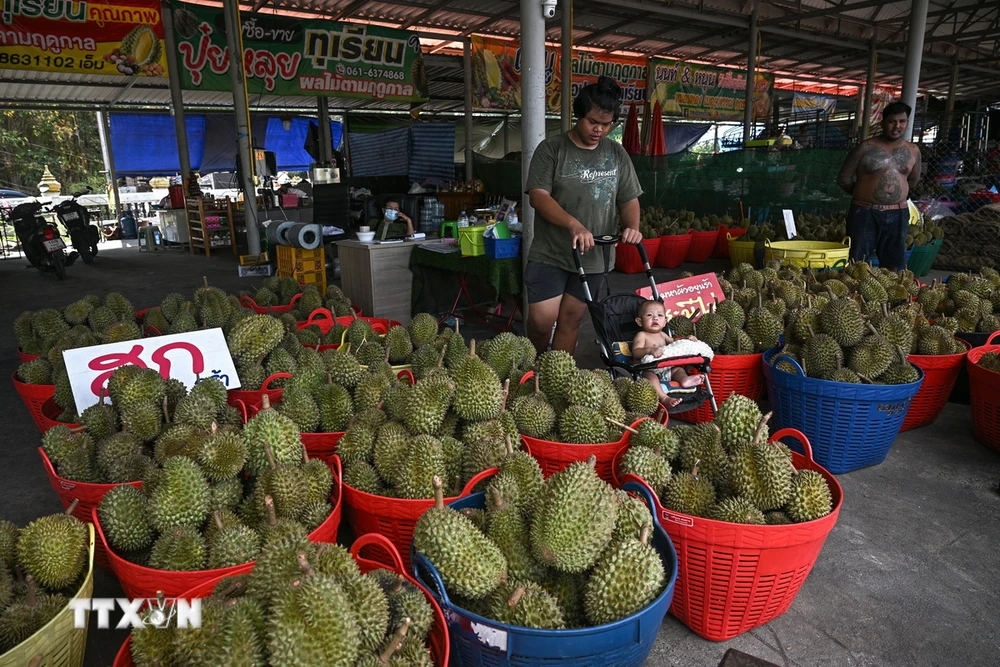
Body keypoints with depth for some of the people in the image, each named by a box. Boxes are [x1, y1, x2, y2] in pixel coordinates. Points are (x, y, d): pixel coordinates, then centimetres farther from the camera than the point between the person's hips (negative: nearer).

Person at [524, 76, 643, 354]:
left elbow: (629, 199, 12)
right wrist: (573, 224, -29)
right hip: (550, 254, -3)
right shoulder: (552, 149, -4)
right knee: (542, 320, -7)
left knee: (571, 320, 8)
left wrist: (632, 227, -11)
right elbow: (538, 196, -14)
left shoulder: (617, 154, 9)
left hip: (593, 257, 3)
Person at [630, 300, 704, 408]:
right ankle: (664, 398, -54)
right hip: (648, 370, -8)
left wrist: (686, 340, 16)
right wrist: (649, 350, -36)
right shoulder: (641, 335, -3)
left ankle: (684, 379, -35)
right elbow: (635, 352, -17)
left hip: (666, 369, 8)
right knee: (650, 376, -36)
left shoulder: (662, 334, 21)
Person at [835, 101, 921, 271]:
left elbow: (913, 179, 24)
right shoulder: (866, 147, -4)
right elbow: (844, 178, 0)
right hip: (865, 212, -4)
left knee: (893, 266, 9)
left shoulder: (913, 151, 8)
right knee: (856, 264, -2)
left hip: (897, 214, 4)